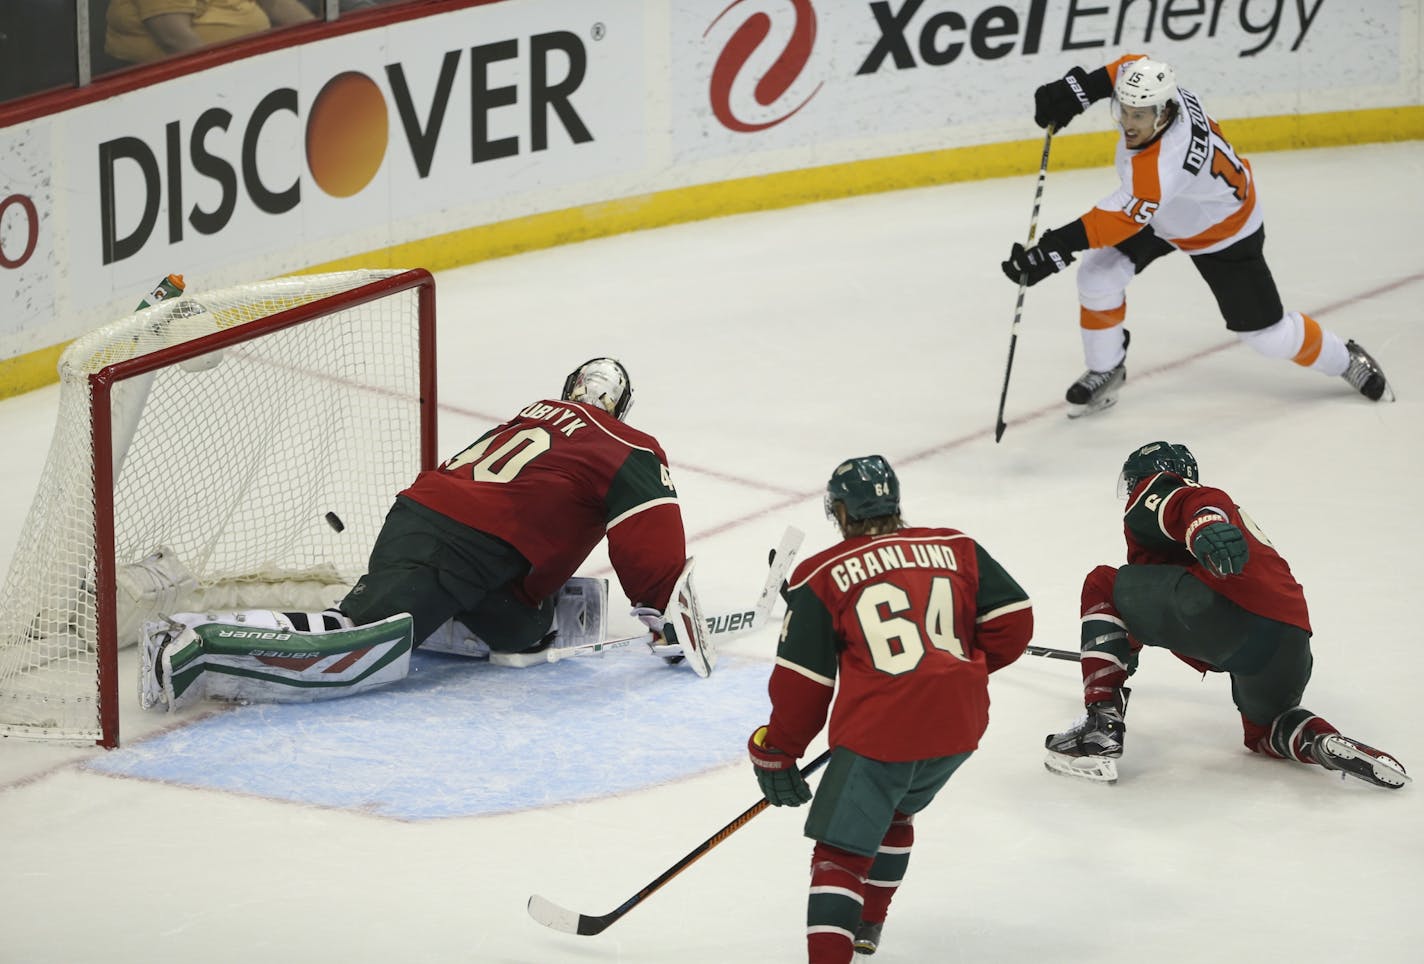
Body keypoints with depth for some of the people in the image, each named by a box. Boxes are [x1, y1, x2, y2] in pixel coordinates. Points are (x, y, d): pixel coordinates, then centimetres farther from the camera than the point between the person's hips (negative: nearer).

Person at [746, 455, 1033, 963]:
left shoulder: (822, 577, 1)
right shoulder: (957, 549, 11)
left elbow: (803, 679, 0)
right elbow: (1011, 620, 7)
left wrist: (777, 752, 11)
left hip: (878, 730, -5)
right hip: (959, 725, 5)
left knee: (840, 851, -2)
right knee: (892, 812, 31)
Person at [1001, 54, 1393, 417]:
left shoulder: (1164, 163, -47)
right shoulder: (1152, 93, -27)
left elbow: (1122, 219, -48)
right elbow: (1128, 66, -5)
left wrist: (1057, 248, -55)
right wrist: (1077, 90, -16)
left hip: (1221, 233, -7)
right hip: (1159, 211, 7)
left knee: (1268, 334, 0)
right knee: (1097, 277, -11)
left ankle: (1345, 360, 28)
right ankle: (1105, 371, 12)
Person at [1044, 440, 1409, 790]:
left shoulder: (1151, 493, 18)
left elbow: (1193, 503, -7)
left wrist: (1206, 526, -31)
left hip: (1222, 605, -8)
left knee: (1102, 586, 15)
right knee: (1264, 728, 36)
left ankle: (1101, 727, 1)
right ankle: (1327, 743, 3)